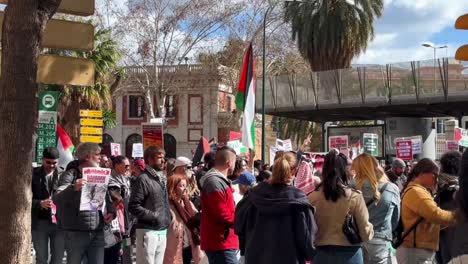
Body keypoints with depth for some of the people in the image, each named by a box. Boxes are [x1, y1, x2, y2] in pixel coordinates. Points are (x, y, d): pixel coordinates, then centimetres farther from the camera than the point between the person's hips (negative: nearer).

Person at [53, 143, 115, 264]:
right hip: (76, 232, -5)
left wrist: (111, 212, 2)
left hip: (97, 233, 5)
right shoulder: (71, 174, -4)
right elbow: (56, 199, -17)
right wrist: (73, 188, -34)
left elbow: (107, 199, 23)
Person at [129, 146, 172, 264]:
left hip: (162, 231, 8)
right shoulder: (143, 179, -11)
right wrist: (153, 216, -17)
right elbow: (133, 206, -16)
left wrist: (168, 216, 11)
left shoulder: (162, 179, 16)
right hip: (148, 231, -8)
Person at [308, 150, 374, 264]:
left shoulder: (312, 198, -8)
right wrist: (370, 230, 13)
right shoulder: (355, 197, -11)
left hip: (321, 254, 1)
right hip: (349, 254, -1)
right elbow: (366, 234, -8)